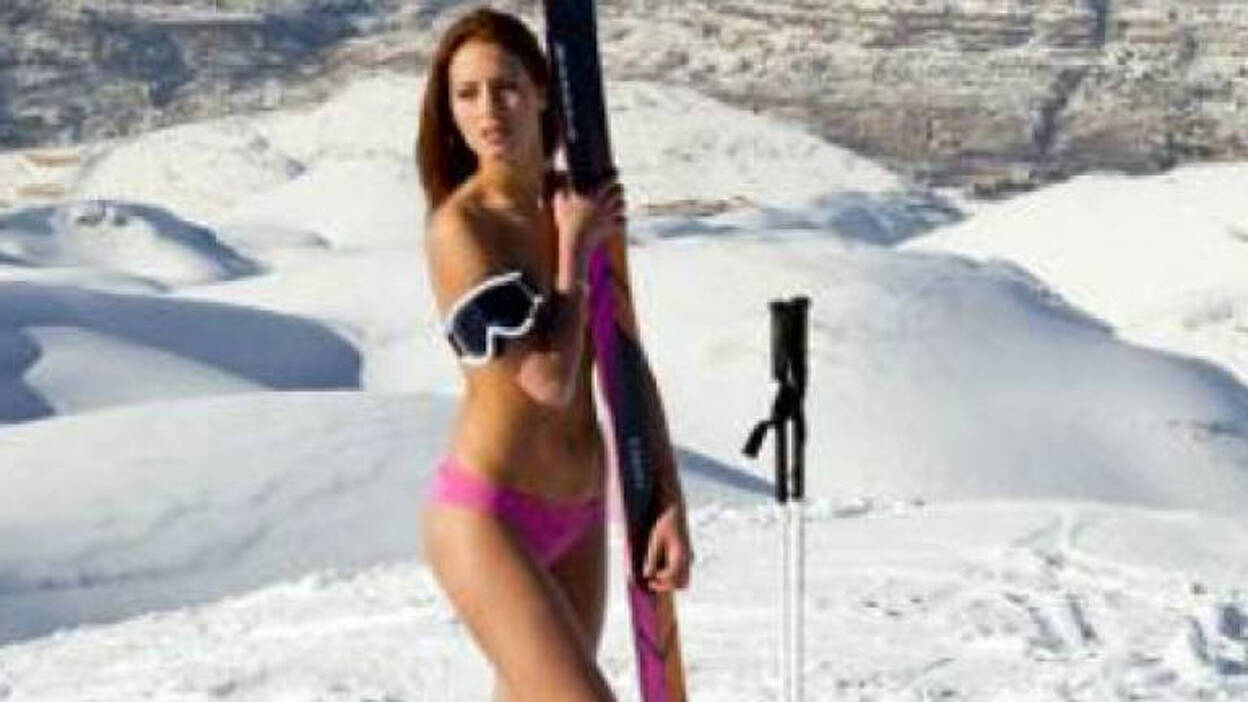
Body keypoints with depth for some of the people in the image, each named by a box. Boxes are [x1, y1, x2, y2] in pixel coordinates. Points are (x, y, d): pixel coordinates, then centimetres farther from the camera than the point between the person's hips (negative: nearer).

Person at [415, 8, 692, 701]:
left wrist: (670, 503, 4)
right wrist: (573, 250, -10)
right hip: (485, 516, -7)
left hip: (578, 515, 7)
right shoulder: (460, 225, -15)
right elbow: (548, 378, -20)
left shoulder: (587, 206, 5)